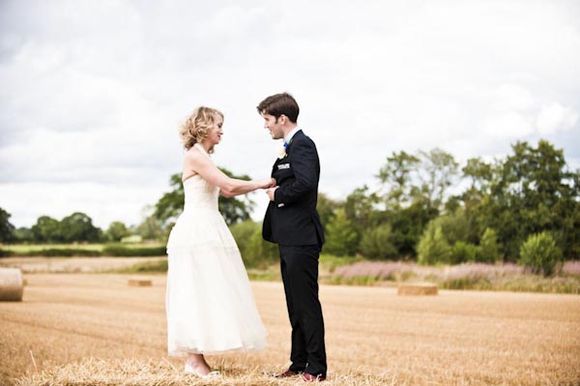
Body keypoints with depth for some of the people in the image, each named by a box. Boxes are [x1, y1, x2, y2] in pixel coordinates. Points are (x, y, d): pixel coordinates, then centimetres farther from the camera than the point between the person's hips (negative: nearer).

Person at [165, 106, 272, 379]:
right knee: (198, 293, -8)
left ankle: (195, 357, 9)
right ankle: (195, 360, -4)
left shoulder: (203, 157, 19)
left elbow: (226, 191, 18)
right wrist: (261, 183, -3)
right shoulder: (195, 156, -11)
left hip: (207, 231, 10)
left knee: (204, 294, 7)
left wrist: (259, 185, 9)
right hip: (197, 231, -10)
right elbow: (229, 186, -17)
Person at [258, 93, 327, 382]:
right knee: (295, 304, 14)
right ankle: (299, 363, 21)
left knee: (306, 302, -5)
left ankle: (316, 368, 1)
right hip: (290, 238, 10)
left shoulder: (302, 145, -13)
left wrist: (278, 194, -14)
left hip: (301, 238, -10)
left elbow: (305, 183, -27)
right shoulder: (291, 146, 19)